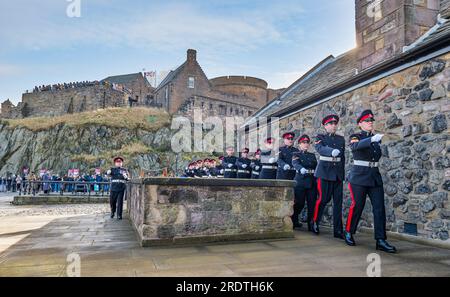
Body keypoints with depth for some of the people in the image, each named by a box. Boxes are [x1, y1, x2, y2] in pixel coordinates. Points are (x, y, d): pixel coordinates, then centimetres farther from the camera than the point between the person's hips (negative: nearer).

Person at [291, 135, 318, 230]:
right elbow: (295, 164, -15)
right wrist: (301, 169, -36)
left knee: (312, 204, -3)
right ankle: (293, 221, 19)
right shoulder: (296, 154, 5)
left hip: (312, 182, 4)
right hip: (300, 182, -4)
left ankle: (311, 224, 4)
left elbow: (316, 167, 15)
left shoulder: (312, 155, 21)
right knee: (299, 203, -1)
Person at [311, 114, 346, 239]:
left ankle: (338, 230, 6)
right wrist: (332, 151, -39)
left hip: (338, 173, 4)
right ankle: (314, 222, 16)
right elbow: (320, 148, -19)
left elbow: (343, 156, 21)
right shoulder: (320, 137, 3)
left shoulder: (341, 139, 16)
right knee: (323, 199, -6)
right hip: (325, 171, -4)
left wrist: (342, 171, 16)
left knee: (338, 201, 2)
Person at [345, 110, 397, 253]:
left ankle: (381, 240, 1)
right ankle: (349, 233, 20)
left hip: (375, 177, 5)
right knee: (357, 206, -1)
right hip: (359, 177, -5)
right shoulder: (355, 137, -2)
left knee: (379, 208, -3)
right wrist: (372, 139, -40)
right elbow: (356, 146, -25)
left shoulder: (376, 138, 14)